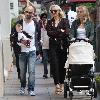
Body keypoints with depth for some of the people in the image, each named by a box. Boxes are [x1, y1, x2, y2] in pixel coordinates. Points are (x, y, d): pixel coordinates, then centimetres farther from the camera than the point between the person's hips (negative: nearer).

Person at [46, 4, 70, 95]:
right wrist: (60, 31, -9)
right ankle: (57, 84, -15)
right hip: (53, 46, 1)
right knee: (54, 64, -11)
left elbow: (67, 33, -8)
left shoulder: (64, 21, 7)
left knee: (62, 65, 2)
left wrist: (55, 34, -11)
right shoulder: (49, 22, 14)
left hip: (63, 45, -1)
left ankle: (62, 83, 13)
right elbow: (49, 33, -2)